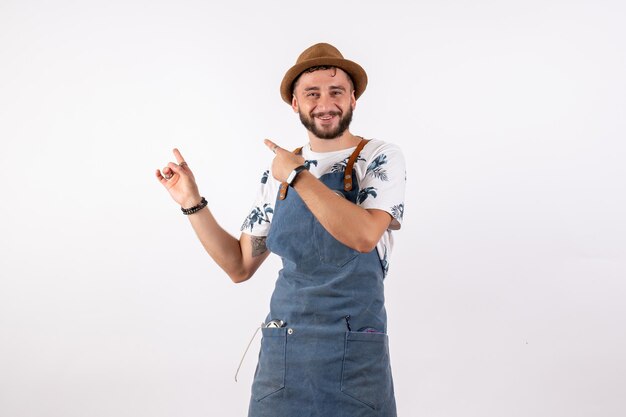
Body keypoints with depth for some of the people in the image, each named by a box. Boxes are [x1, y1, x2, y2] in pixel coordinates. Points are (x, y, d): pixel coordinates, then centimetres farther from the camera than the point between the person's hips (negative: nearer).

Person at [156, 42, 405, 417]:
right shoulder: (279, 173, 8)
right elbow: (240, 266, 10)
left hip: (354, 355, -3)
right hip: (282, 349, 3)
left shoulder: (381, 158, -4)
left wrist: (297, 175, -15)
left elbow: (364, 235, -23)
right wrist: (192, 203, 1)